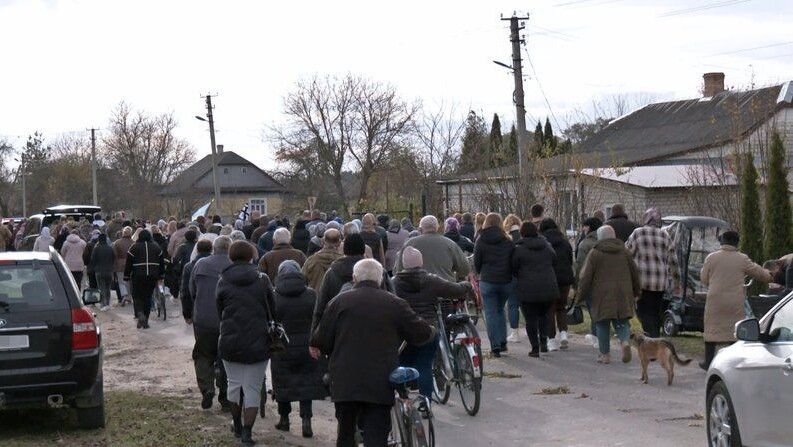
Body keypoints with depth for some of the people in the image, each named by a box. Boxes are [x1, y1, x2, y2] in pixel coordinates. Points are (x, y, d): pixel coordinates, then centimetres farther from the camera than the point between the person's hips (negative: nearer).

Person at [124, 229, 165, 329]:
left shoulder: (134, 247, -2)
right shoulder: (156, 247, 9)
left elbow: (128, 263, -2)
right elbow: (162, 263, 14)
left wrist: (126, 277, 5)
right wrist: (160, 277, 21)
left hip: (138, 276, -3)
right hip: (152, 277, 3)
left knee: (137, 296, 6)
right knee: (148, 297, 10)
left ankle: (140, 314, -19)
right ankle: (145, 321, 10)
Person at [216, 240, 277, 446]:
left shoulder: (223, 282, -2)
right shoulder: (262, 280, -5)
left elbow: (220, 312, 6)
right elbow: (272, 311, 1)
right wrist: (270, 331, 17)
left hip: (230, 342, 2)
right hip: (257, 343, -2)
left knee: (234, 383, 18)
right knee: (252, 388, 5)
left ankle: (237, 427, 29)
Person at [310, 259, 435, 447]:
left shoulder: (340, 301, 3)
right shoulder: (395, 304, 1)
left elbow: (323, 339, 5)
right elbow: (421, 333, 5)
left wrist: (315, 346, 28)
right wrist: (432, 332, 28)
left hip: (344, 381, 1)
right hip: (381, 384, -1)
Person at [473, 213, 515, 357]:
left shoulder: (481, 241, -3)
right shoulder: (508, 241, 2)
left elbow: (476, 263, 1)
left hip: (487, 282, -3)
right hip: (506, 281, 3)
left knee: (491, 313, 3)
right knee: (500, 310, 20)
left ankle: (495, 346, -2)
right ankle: (503, 342, 13)